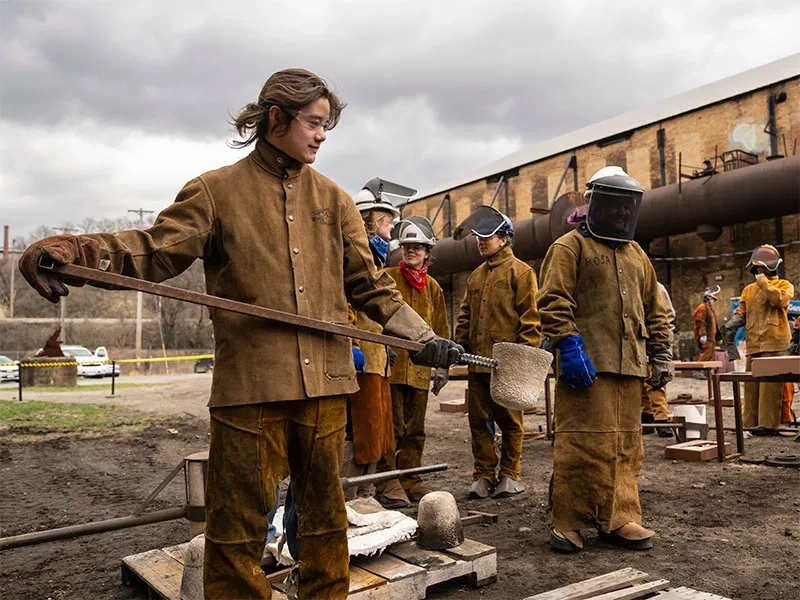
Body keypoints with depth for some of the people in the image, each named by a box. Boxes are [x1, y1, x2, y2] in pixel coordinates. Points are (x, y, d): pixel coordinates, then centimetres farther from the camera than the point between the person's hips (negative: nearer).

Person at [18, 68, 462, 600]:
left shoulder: (334, 200, 13)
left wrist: (423, 337, 5)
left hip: (326, 383, 3)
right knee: (238, 526, 5)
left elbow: (371, 285, 14)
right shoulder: (218, 191, 4)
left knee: (325, 514, 15)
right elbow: (156, 250, -5)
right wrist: (71, 251, -23)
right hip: (250, 386, -3)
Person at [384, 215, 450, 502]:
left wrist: (442, 365, 12)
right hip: (391, 365, -4)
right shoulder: (387, 277, 2)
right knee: (393, 427, -3)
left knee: (415, 429, 11)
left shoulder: (433, 287, 15)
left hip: (419, 368, 4)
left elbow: (440, 329, 17)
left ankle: (411, 481, 22)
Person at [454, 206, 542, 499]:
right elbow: (465, 313, 22)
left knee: (509, 420, 5)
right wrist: (461, 341, 9)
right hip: (477, 361, 6)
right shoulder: (475, 276, 19)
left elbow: (530, 315, -8)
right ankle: (484, 474, 19)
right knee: (479, 420, 9)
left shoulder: (520, 271, -2)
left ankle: (510, 475, 17)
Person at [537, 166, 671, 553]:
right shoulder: (570, 247, 1)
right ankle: (566, 522, 3)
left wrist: (661, 355, 18)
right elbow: (553, 302, -9)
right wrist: (568, 347, -18)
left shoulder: (636, 255, 22)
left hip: (629, 365, 7)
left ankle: (618, 519, 18)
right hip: (586, 363, -7)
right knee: (584, 441, -8)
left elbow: (654, 311, 25)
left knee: (626, 446, 8)